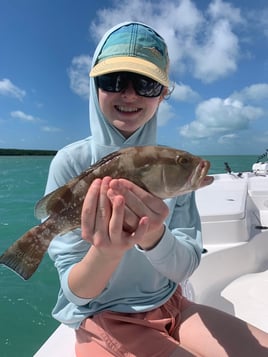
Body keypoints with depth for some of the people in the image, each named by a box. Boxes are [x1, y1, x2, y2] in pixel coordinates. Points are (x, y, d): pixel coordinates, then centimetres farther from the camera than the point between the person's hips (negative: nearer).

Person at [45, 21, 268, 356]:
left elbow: (186, 267, -11)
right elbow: (75, 292, -15)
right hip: (101, 316, -2)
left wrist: (153, 238, -32)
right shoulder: (70, 162, -17)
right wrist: (105, 252, -37)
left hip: (169, 306, 4)